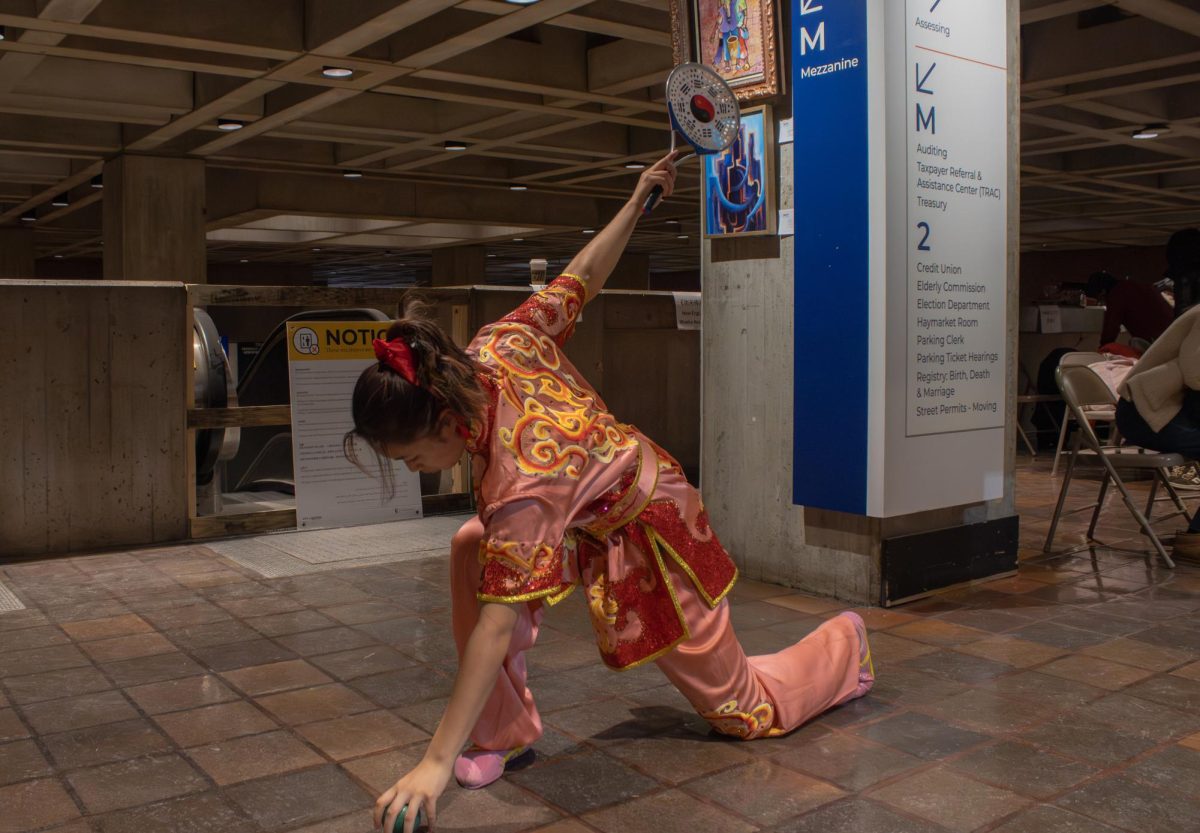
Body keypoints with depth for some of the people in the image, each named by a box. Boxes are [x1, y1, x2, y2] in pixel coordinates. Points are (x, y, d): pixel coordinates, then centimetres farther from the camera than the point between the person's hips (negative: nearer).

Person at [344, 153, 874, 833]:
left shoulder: (522, 484, -41)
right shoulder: (500, 346, -21)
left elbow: (497, 627, -41)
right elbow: (581, 279, -9)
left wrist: (437, 763, -39)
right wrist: (637, 202, 6)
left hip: (650, 537, -8)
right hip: (624, 486, 8)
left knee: (743, 710, 12)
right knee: (470, 551, -14)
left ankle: (844, 642, 40)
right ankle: (506, 733, -1)